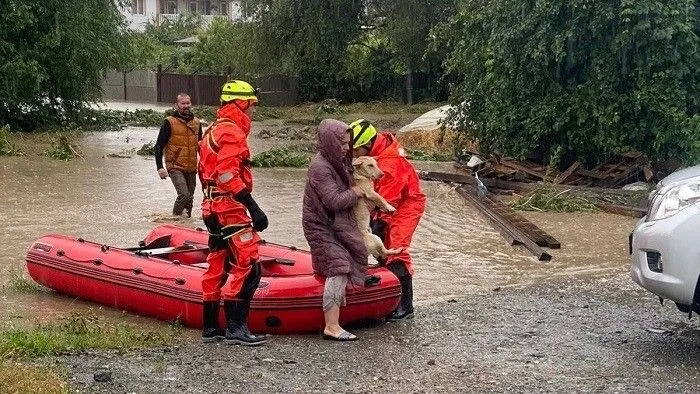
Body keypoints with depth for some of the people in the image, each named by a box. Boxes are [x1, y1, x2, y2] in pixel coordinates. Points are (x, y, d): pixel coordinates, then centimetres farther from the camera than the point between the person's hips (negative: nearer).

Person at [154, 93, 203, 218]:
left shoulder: (196, 123, 9)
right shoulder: (169, 123, -7)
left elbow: (201, 146, 21)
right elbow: (158, 146, -6)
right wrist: (160, 167, -15)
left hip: (192, 169, 5)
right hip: (175, 168, -5)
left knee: (190, 198, 11)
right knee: (184, 195, -21)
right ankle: (175, 216, 0)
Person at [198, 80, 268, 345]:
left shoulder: (214, 130, 19)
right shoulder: (232, 132, -13)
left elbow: (205, 171, 23)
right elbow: (229, 176, -23)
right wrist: (254, 209, -24)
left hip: (213, 207, 11)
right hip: (230, 208, -11)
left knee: (218, 267, 12)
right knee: (247, 266, -11)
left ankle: (211, 327, 16)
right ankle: (236, 328, -12)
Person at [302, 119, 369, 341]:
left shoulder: (339, 161, 6)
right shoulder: (320, 167, -22)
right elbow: (335, 201, -26)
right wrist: (355, 193, -12)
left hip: (335, 224, 10)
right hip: (320, 225, -10)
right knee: (339, 267, -20)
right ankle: (332, 327, -24)